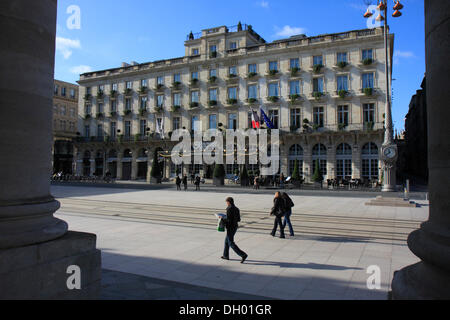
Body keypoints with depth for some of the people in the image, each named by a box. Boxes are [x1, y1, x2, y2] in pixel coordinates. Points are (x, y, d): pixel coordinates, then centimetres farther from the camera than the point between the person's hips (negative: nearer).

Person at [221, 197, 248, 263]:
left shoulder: (229, 208, -18)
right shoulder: (236, 209, 7)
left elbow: (229, 220, -24)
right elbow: (238, 219, 10)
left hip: (230, 228, -9)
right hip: (235, 227, 9)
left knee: (231, 243, -3)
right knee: (227, 240, 22)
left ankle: (243, 255, -10)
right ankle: (226, 255, 30)